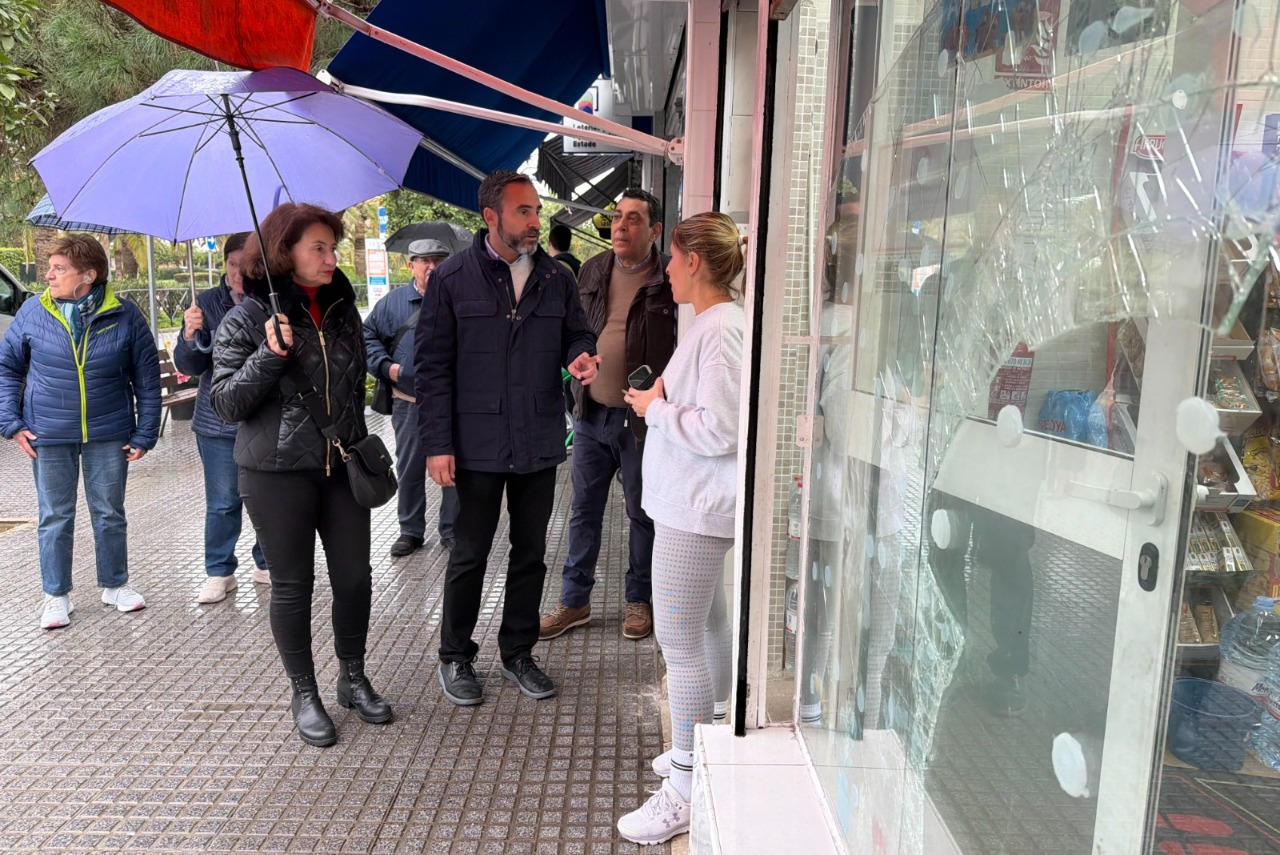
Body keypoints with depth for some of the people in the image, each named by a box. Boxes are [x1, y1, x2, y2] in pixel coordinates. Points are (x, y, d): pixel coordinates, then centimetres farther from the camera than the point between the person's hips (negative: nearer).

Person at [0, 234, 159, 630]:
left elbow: (147, 379, -1)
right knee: (55, 517, 9)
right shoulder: (33, 312, -3)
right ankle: (56, 595, 23)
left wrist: (145, 433, -3)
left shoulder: (125, 316, -6)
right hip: (49, 436, 1)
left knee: (110, 514, 11)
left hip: (109, 435, 0)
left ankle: (115, 585, 29)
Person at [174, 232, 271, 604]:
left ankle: (267, 562, 27)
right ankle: (219, 572, 20)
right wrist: (190, 337, -20)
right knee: (223, 503, 7)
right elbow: (189, 367, 0)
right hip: (219, 424, 1)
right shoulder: (208, 303, 0)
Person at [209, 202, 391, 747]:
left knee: (355, 575, 8)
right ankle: (304, 694, 24)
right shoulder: (247, 320, -8)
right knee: (292, 584, 7)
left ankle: (353, 679, 28)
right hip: (277, 474, -4)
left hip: (342, 467, 4)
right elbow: (226, 404, -10)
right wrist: (270, 354, -23)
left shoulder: (342, 310, 7)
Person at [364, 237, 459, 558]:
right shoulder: (393, 302, 4)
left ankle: (451, 530, 20)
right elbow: (367, 336, 11)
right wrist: (386, 366, -2)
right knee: (409, 470, 11)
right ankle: (411, 530, 25)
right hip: (409, 403, 2)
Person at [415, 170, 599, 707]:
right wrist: (438, 444, -11)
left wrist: (581, 356, -12)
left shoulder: (556, 279, 5)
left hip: (539, 444, 4)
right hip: (478, 446, -3)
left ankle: (518, 652, 33)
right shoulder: (453, 279, -5)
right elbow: (433, 366, -6)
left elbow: (576, 335, 15)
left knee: (530, 554, 14)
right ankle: (455, 657, 29)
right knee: (470, 556, 9)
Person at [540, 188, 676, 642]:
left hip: (641, 418, -5)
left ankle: (640, 599, 28)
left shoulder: (670, 281, -9)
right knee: (584, 511, 13)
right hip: (591, 414, 5)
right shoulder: (592, 271, 7)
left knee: (643, 513, 10)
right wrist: (578, 382, 10)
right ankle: (574, 601, 26)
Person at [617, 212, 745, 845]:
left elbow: (719, 431, -24)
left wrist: (655, 408, -11)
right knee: (707, 628, 20)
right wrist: (663, 400, 5)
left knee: (679, 640, -4)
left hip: (695, 508, -11)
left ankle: (685, 789, 8)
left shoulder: (722, 329, -19)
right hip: (691, 504, 11)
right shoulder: (710, 322, 13)